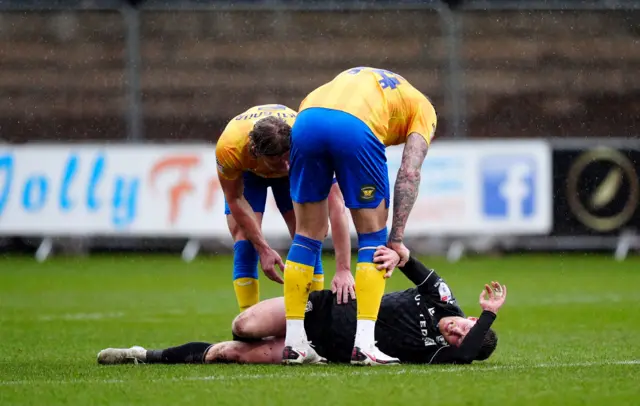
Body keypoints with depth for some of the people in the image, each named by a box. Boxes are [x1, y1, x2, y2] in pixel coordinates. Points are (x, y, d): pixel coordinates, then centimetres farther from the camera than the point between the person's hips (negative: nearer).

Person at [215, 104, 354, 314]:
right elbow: (235, 200, -23)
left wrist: (344, 271, -51)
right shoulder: (229, 148, -42)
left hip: (297, 173, 1)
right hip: (247, 170, 0)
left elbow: (336, 206, -45)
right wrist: (264, 249, -28)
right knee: (245, 243, -16)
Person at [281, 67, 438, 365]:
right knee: (374, 237, 11)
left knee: (308, 233, 17)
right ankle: (363, 344, 2)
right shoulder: (423, 109, 28)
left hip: (305, 120, 4)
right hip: (355, 128, -4)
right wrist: (396, 239, 12)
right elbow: (409, 173, 11)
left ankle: (293, 343, 16)